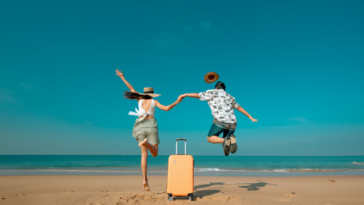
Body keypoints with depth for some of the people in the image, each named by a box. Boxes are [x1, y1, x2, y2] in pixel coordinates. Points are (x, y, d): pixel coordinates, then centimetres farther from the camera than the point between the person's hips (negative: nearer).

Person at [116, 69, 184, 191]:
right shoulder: (154, 101, 5)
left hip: (140, 126, 3)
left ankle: (145, 179, -11)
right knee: (155, 153, 0)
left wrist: (122, 77, 28)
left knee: (144, 154, 2)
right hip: (151, 125, -2)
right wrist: (177, 102, 6)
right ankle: (146, 143, -35)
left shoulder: (140, 99, 11)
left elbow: (131, 88, 20)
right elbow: (166, 108, -6)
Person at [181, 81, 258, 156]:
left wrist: (186, 94, 15)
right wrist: (250, 117, 39)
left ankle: (224, 141, -22)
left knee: (210, 138, 9)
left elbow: (198, 95, 3)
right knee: (225, 141, 21)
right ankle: (231, 139, -16)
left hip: (220, 121, -6)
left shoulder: (213, 92, 10)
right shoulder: (229, 96, 27)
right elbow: (239, 107, 32)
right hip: (232, 123, 6)